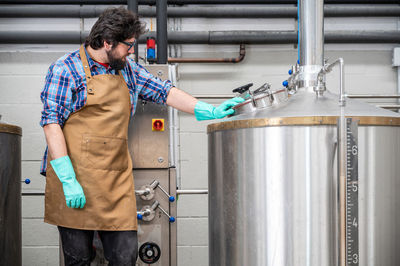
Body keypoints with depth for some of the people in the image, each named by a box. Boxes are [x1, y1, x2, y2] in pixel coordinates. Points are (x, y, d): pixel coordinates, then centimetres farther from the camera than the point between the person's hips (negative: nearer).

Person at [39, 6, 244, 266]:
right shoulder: (67, 69, -4)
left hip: (117, 179, 5)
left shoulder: (128, 69, 14)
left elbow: (165, 92, 17)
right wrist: (68, 180, -17)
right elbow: (51, 122, -9)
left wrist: (210, 111, 6)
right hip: (76, 176, -5)